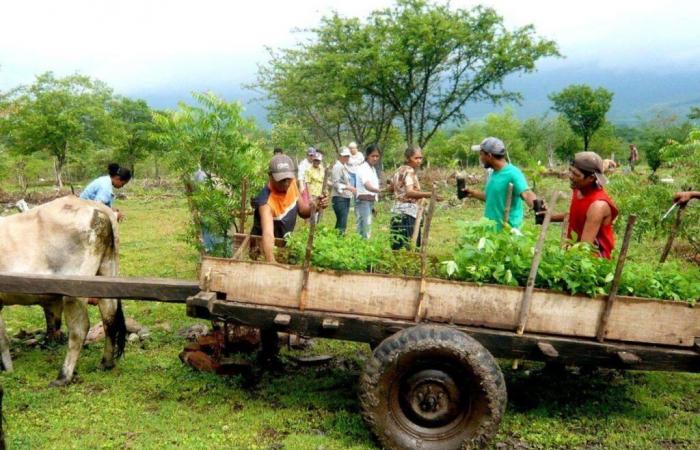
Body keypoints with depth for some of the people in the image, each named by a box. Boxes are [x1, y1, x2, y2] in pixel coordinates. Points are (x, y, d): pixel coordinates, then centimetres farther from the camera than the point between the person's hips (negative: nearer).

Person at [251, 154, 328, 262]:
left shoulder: (291, 184, -14)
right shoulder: (266, 201, -34)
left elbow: (303, 211, 1)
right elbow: (268, 234, -48)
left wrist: (315, 206, -21)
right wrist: (271, 262, -63)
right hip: (263, 246, -6)